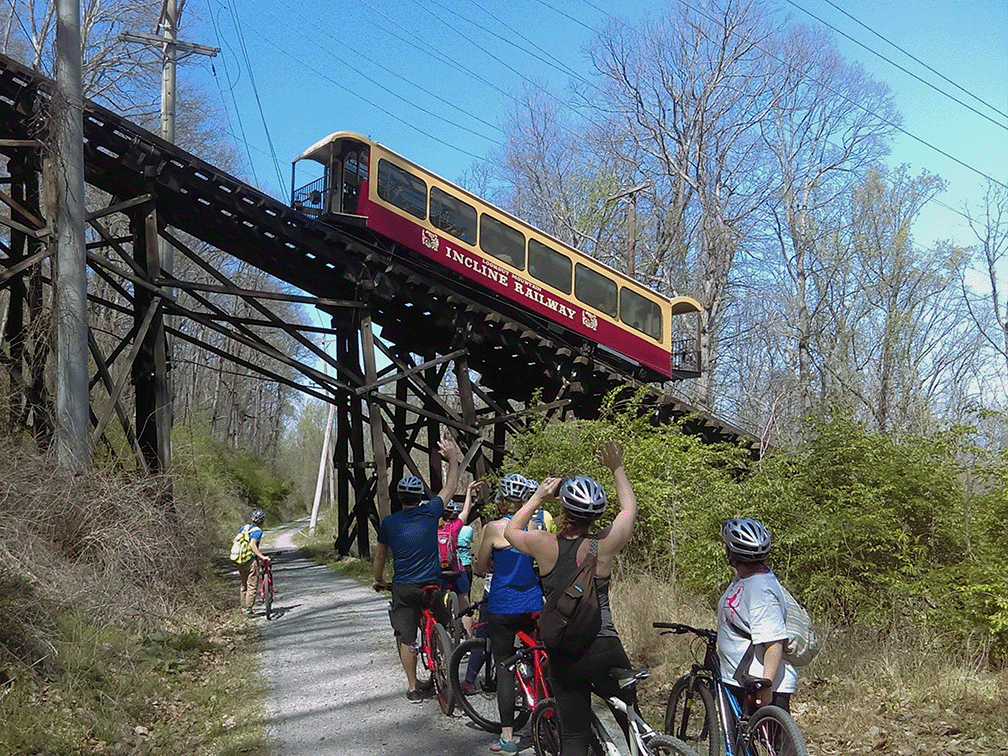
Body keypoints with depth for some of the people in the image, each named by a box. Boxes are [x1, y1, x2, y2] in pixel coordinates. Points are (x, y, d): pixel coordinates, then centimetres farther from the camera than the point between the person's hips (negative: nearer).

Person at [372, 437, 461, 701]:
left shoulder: (388, 523, -2)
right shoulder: (430, 512, -5)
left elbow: (380, 555, 11)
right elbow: (450, 487, 9)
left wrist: (378, 580, 27)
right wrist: (453, 457, 19)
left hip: (403, 589, 0)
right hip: (432, 586, 0)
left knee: (406, 638, 8)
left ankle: (412, 687, 11)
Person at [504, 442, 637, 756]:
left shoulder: (543, 544, -8)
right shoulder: (603, 545, -10)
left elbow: (510, 530, 16)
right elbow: (630, 508, 10)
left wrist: (538, 496, 18)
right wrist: (616, 468, 21)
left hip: (562, 656, 2)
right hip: (604, 650, -2)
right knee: (633, 724, 17)